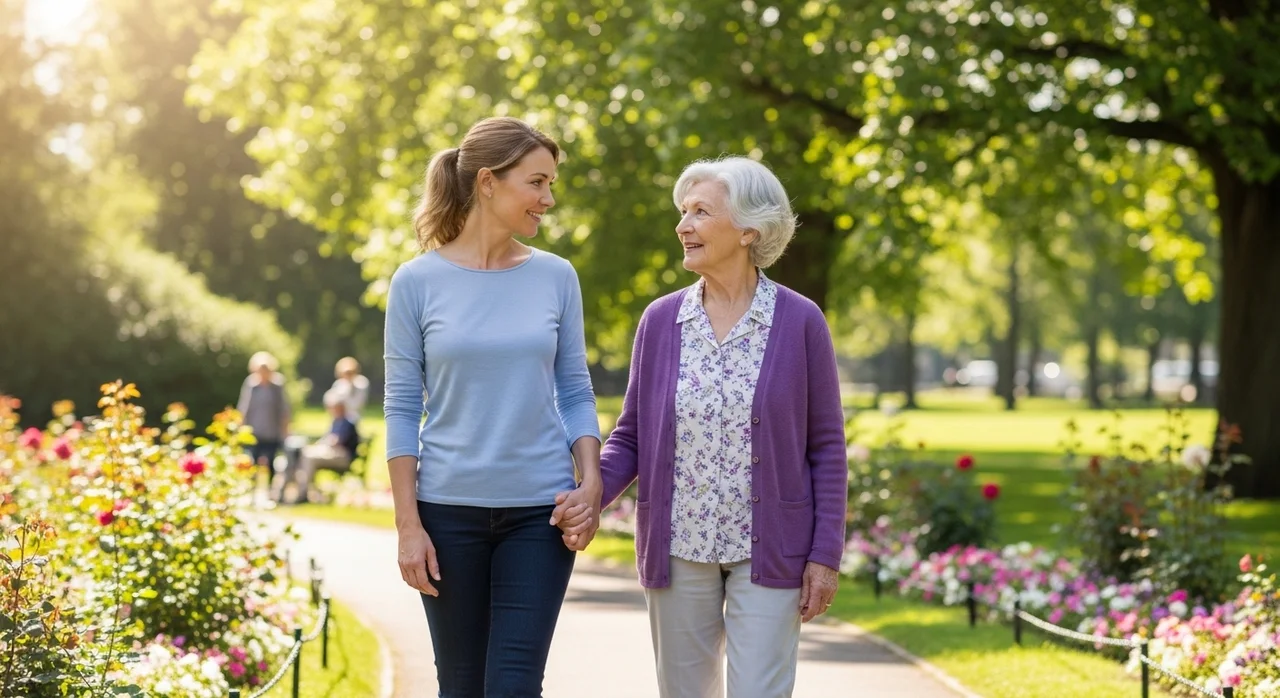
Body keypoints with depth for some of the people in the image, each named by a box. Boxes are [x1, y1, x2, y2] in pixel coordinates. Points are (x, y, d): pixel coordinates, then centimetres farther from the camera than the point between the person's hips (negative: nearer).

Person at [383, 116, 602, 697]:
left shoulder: (555, 277, 4)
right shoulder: (417, 282, -1)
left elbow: (575, 393, 9)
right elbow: (402, 408, 0)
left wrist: (591, 482, -6)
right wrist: (408, 525, -6)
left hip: (539, 512, 1)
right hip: (450, 511, -1)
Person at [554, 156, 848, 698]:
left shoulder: (799, 322, -4)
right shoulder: (660, 320, 3)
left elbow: (826, 445, -1)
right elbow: (632, 436, 8)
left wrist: (825, 553, -6)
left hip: (767, 552, -3)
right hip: (679, 549, 3)